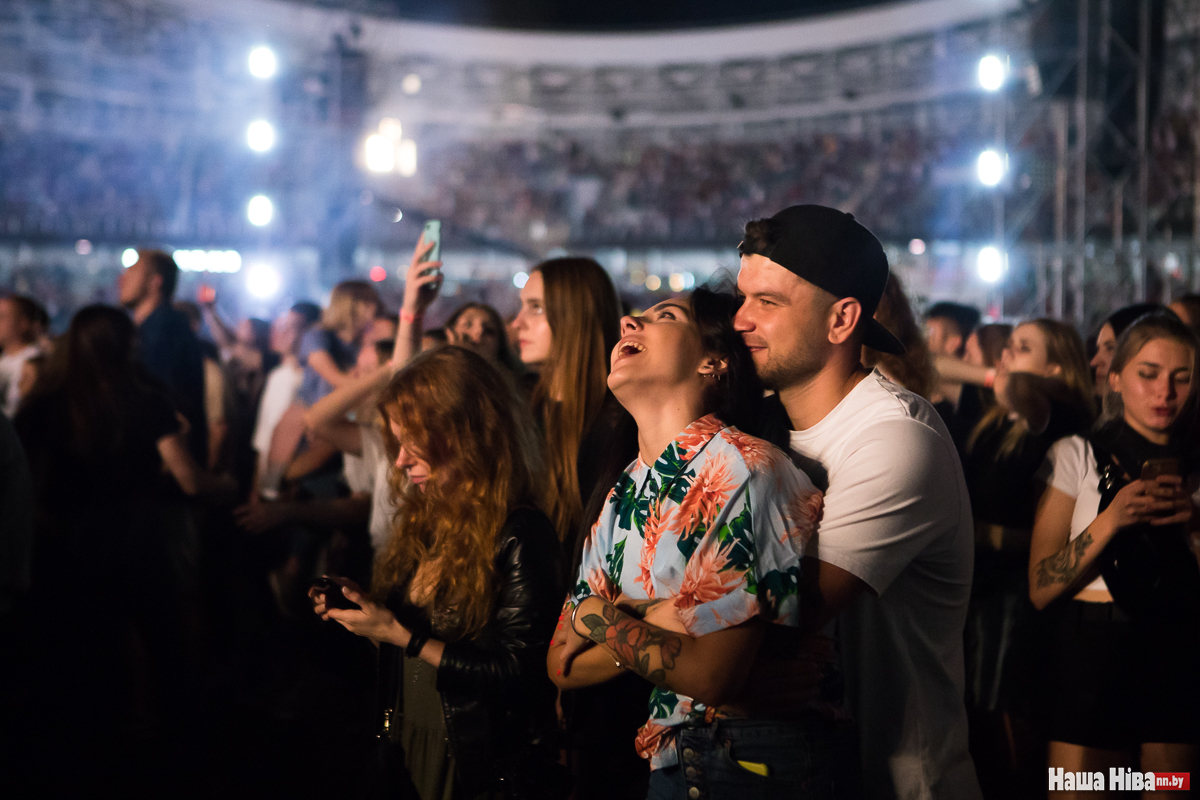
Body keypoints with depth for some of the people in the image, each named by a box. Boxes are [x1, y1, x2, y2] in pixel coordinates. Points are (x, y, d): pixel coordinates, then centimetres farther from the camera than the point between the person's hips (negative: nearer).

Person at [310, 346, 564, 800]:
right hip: (414, 746, 7)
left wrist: (401, 635, -21)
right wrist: (366, 610, -7)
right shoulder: (427, 517, 5)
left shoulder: (519, 535, -19)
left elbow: (519, 674, -21)